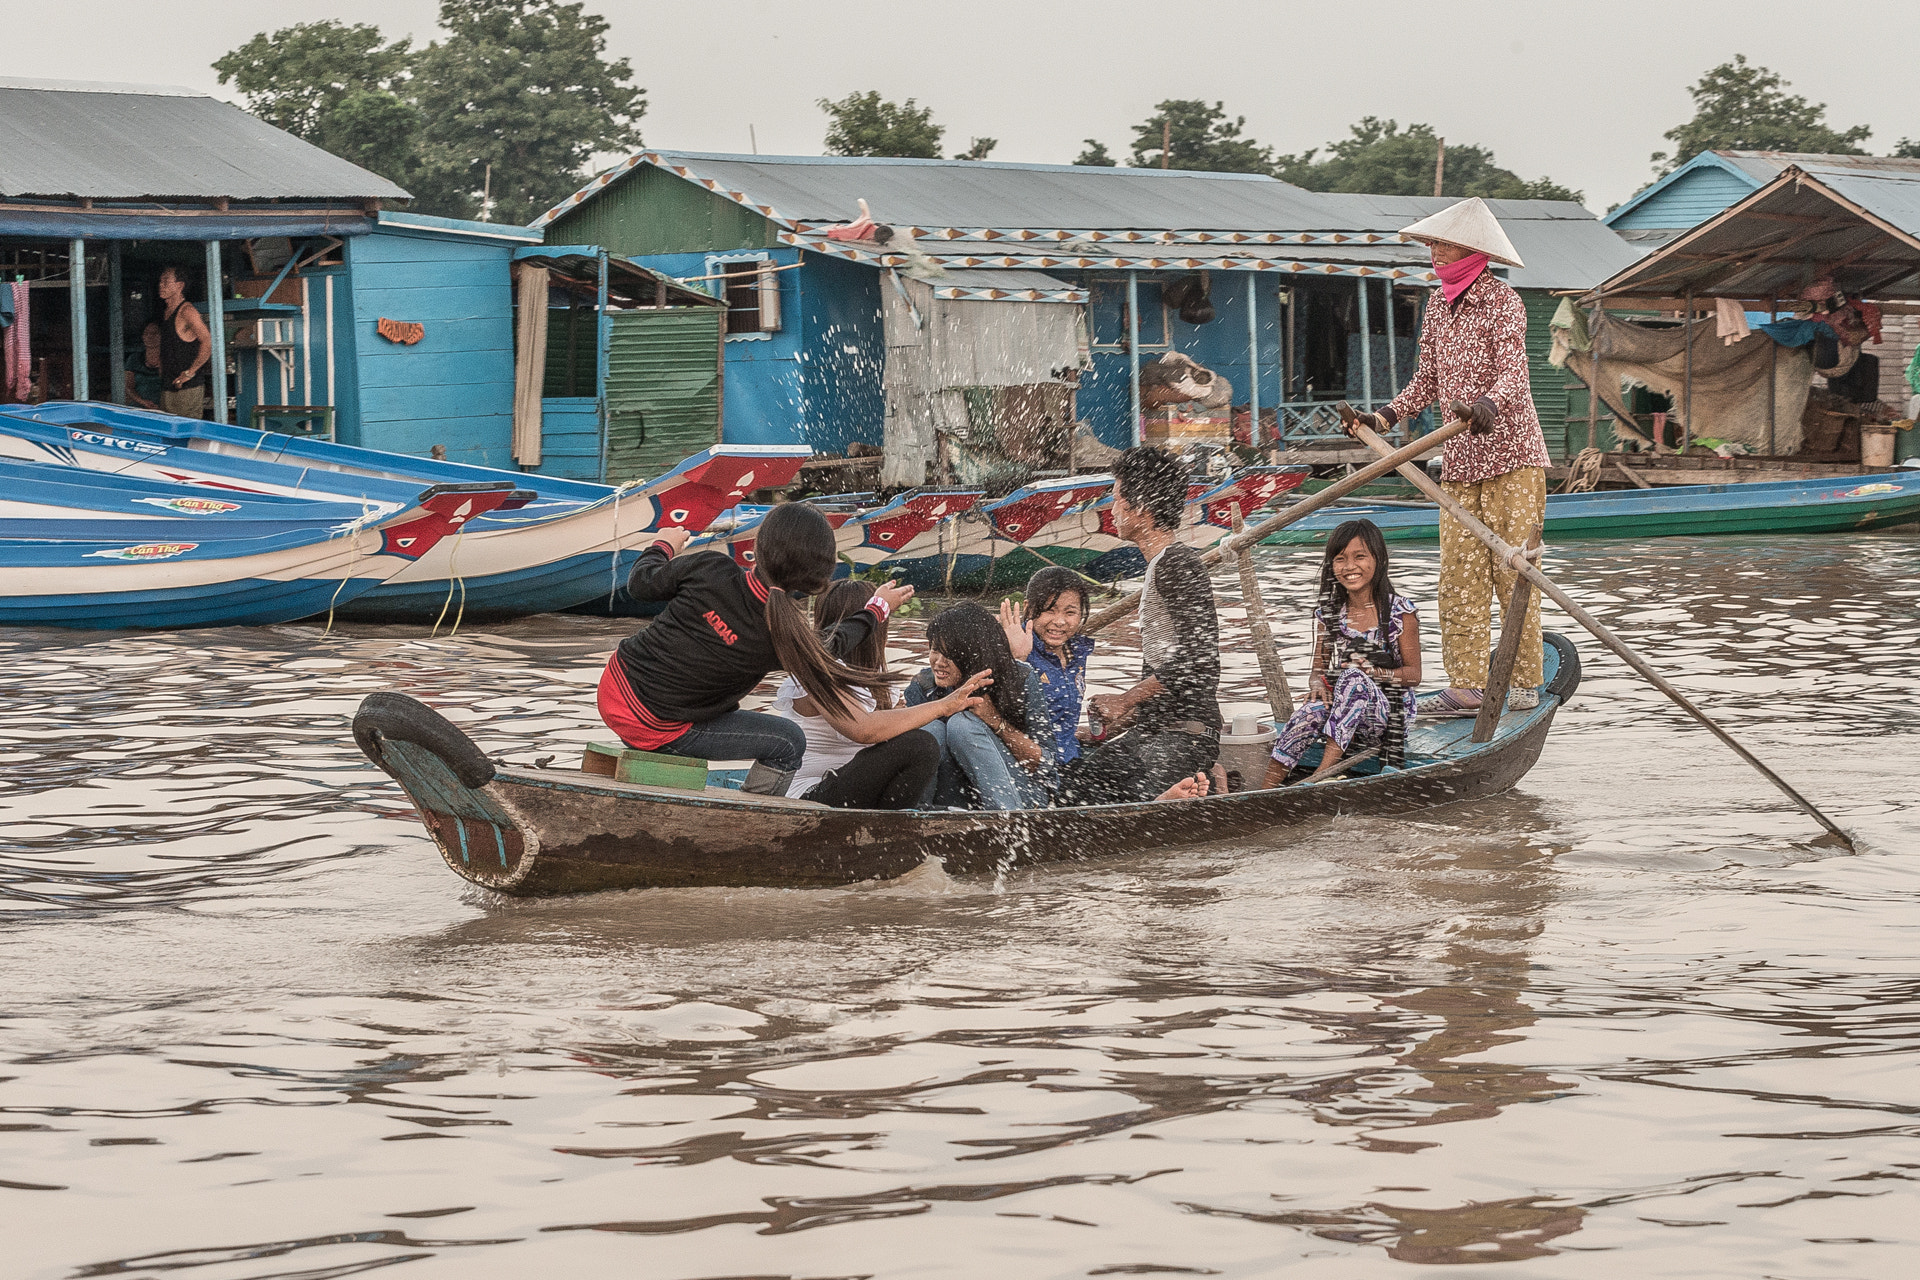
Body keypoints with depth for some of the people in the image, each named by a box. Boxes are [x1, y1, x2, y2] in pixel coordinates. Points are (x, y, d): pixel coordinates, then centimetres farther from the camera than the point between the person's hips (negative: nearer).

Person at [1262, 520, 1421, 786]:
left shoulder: (1400, 611, -1)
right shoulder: (1328, 615, 10)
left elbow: (1413, 674, -1)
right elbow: (1318, 669, 14)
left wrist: (1374, 672, -20)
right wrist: (1317, 684, -11)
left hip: (1390, 714, -3)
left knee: (1352, 677, -34)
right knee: (1312, 710, -33)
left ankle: (1323, 773, -44)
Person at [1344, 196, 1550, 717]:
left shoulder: (1502, 301, -9)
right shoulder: (1439, 304, 14)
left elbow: (1513, 370, -22)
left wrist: (1489, 403, -41)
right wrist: (1387, 416, 13)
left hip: (1510, 453, -7)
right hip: (1460, 458, 7)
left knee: (1510, 567, -5)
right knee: (1459, 571, 1)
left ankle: (1524, 682, 3)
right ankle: (1467, 684, 1)